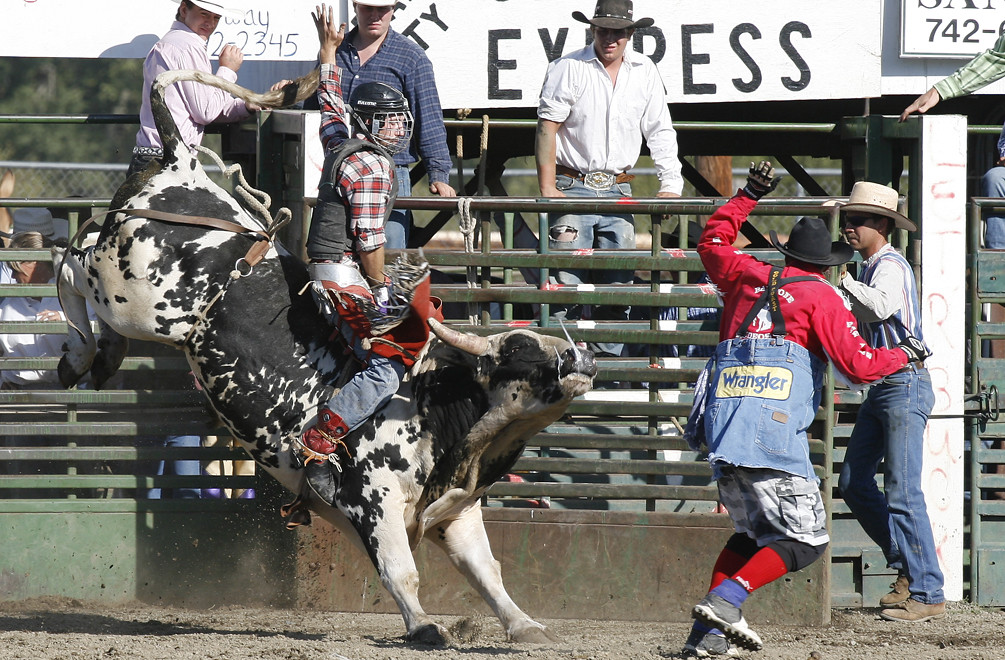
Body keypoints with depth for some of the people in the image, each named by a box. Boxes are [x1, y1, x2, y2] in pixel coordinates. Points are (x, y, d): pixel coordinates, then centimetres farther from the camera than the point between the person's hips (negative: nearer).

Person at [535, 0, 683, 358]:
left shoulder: (644, 73, 8)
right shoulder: (568, 69, -3)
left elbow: (660, 133, 12)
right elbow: (547, 128, -5)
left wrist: (670, 186, 1)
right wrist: (547, 189, -13)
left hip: (618, 189, 4)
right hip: (573, 187, -4)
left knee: (617, 282, 2)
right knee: (566, 280, -11)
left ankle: (606, 359, 8)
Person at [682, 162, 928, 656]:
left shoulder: (748, 276, 19)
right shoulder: (822, 297, 5)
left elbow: (711, 243, 40)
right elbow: (858, 366, -1)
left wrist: (747, 196, 46)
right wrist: (905, 354, 16)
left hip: (720, 424, 6)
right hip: (774, 429, -6)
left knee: (753, 534, 18)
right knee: (806, 540, -3)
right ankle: (725, 601, -21)